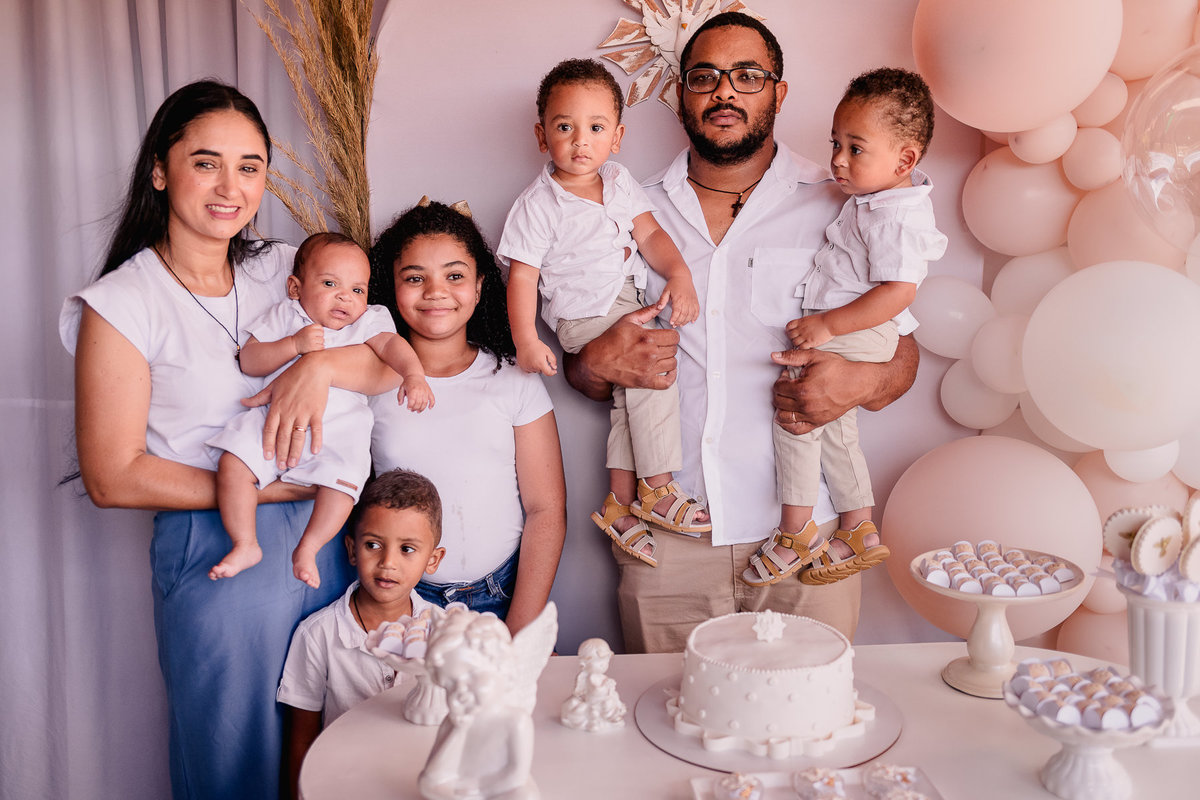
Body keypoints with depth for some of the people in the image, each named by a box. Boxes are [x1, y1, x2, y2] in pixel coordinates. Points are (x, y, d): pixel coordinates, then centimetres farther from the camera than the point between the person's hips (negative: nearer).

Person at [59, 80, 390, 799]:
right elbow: (113, 478, -11)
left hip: (323, 535, 4)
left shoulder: (285, 269, 5)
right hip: (217, 555, -4)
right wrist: (271, 487, -13)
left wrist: (321, 363, -23)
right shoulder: (122, 304, -8)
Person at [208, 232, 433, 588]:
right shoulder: (285, 315, 10)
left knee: (343, 478, -27)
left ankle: (307, 549, -8)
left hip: (338, 429, -1)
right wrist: (294, 344, -13)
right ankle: (245, 545, -4)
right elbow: (248, 360, 1)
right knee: (233, 463, -18)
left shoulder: (368, 321, 10)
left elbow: (391, 345, -9)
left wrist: (413, 374, -30)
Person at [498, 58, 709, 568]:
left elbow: (648, 233, 6)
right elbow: (522, 276, -12)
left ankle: (621, 503, 13)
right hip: (586, 317, -7)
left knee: (633, 398, 0)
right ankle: (657, 492, -7)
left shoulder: (619, 182, 7)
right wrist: (526, 341, -21)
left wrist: (679, 275, -11)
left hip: (628, 304, 7)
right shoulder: (538, 206, -11)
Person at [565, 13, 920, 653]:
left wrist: (860, 383, -17)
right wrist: (599, 366, -9)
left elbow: (902, 352, 5)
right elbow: (582, 371, 14)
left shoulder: (839, 209, 3)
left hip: (804, 530, -1)